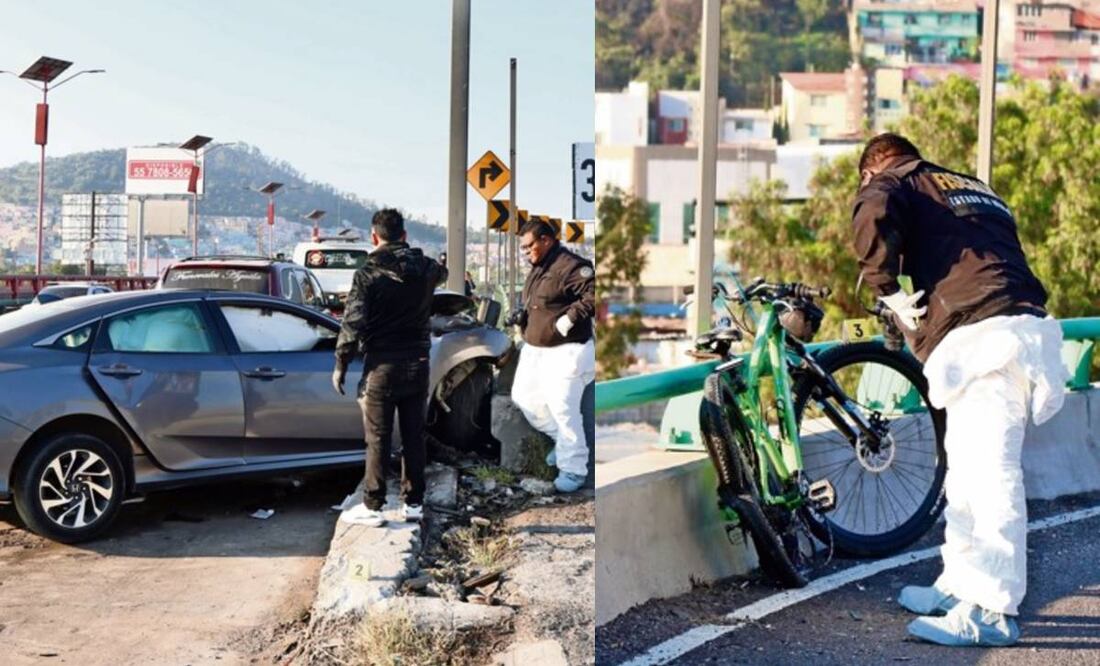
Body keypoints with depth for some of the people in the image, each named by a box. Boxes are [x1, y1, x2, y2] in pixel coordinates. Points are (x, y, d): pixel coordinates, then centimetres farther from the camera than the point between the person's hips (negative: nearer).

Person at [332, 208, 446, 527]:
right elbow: (441, 273, 28)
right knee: (414, 436, 11)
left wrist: (341, 363, -5)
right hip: (417, 363, 4)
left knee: (378, 440, 2)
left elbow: (353, 323, -14)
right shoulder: (425, 267, 2)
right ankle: (414, 502, 17)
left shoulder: (368, 274, -13)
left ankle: (372, 507, 6)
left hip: (382, 365, -4)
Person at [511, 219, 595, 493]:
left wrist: (570, 318, -27)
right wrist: (523, 317, 10)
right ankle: (562, 440, 34)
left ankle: (573, 470, 2)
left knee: (562, 409, -10)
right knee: (523, 397, 17)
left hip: (565, 352, -10)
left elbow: (593, 294, -28)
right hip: (534, 349, 10)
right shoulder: (537, 268, 13)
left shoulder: (570, 266, -19)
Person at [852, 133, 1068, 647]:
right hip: (1027, 324, 9)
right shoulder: (978, 191, 32)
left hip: (983, 335, -9)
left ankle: (992, 611, -8)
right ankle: (960, 584, 26)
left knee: (988, 469, -9)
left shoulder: (891, 182, 9)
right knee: (966, 464, 17)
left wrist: (890, 292, -5)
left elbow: (873, 217, -15)